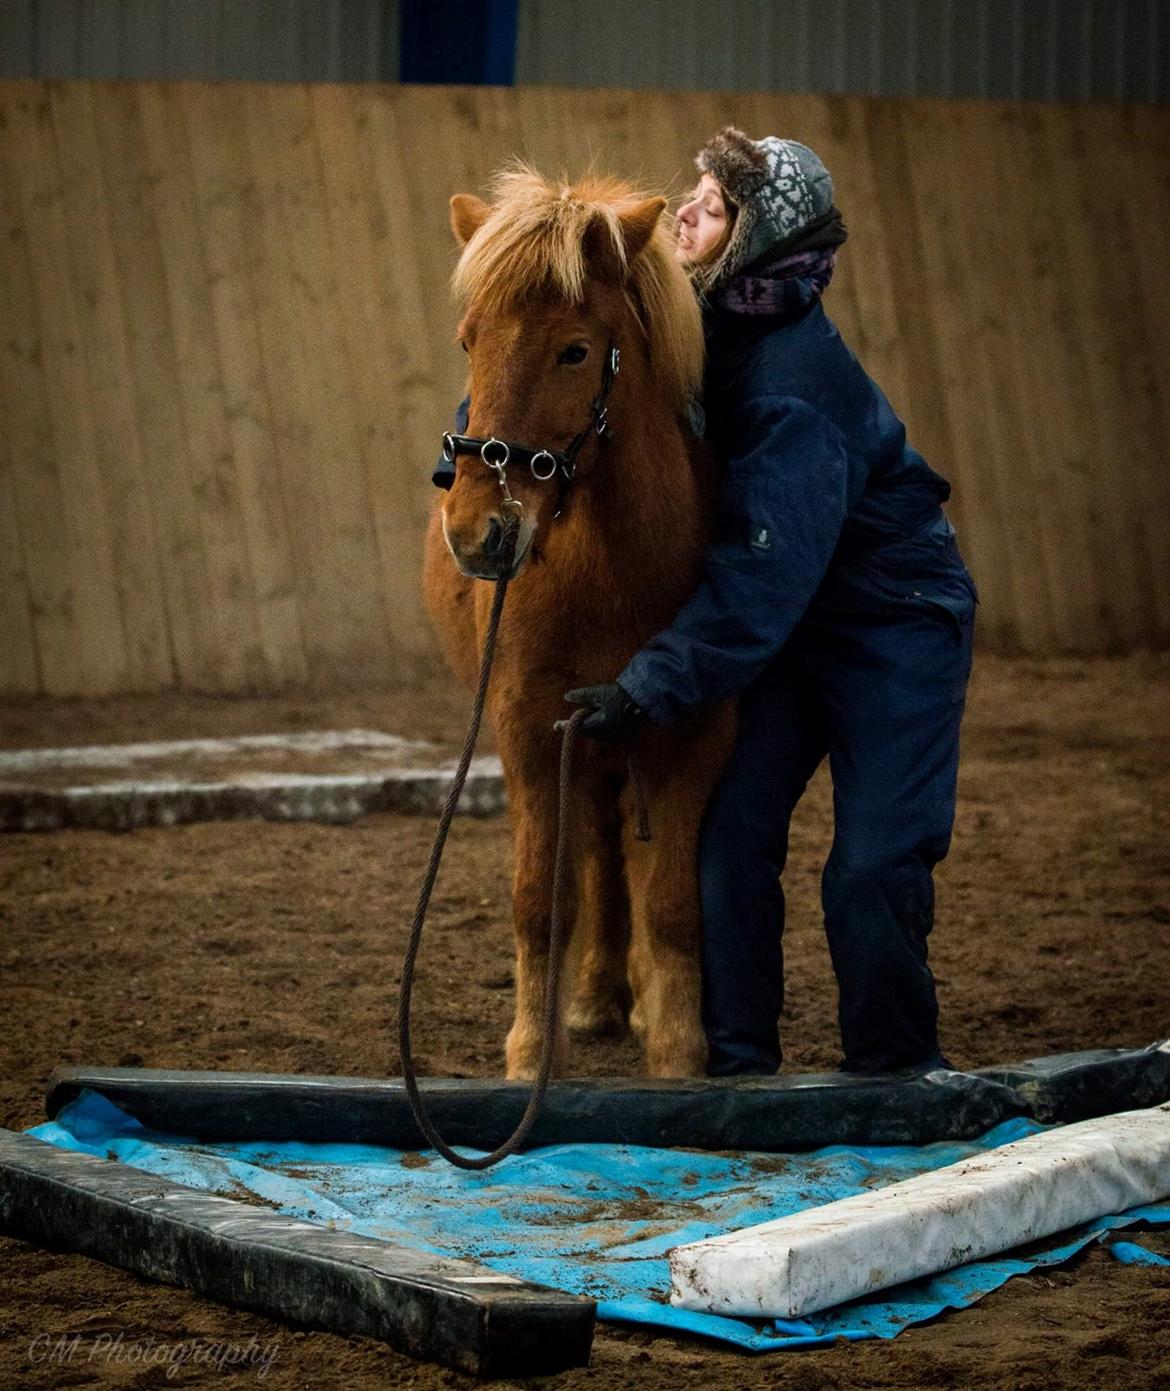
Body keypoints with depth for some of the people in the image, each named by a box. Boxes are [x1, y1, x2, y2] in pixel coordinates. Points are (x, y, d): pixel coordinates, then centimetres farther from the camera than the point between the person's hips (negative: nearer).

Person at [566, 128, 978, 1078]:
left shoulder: (798, 387, -30)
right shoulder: (704, 324, -6)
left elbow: (764, 574, -35)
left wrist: (652, 689, -38)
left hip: (898, 621, -7)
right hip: (790, 616, 7)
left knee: (874, 867, -9)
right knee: (730, 830, -5)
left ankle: (897, 1065, 10)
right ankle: (735, 1060, 2)